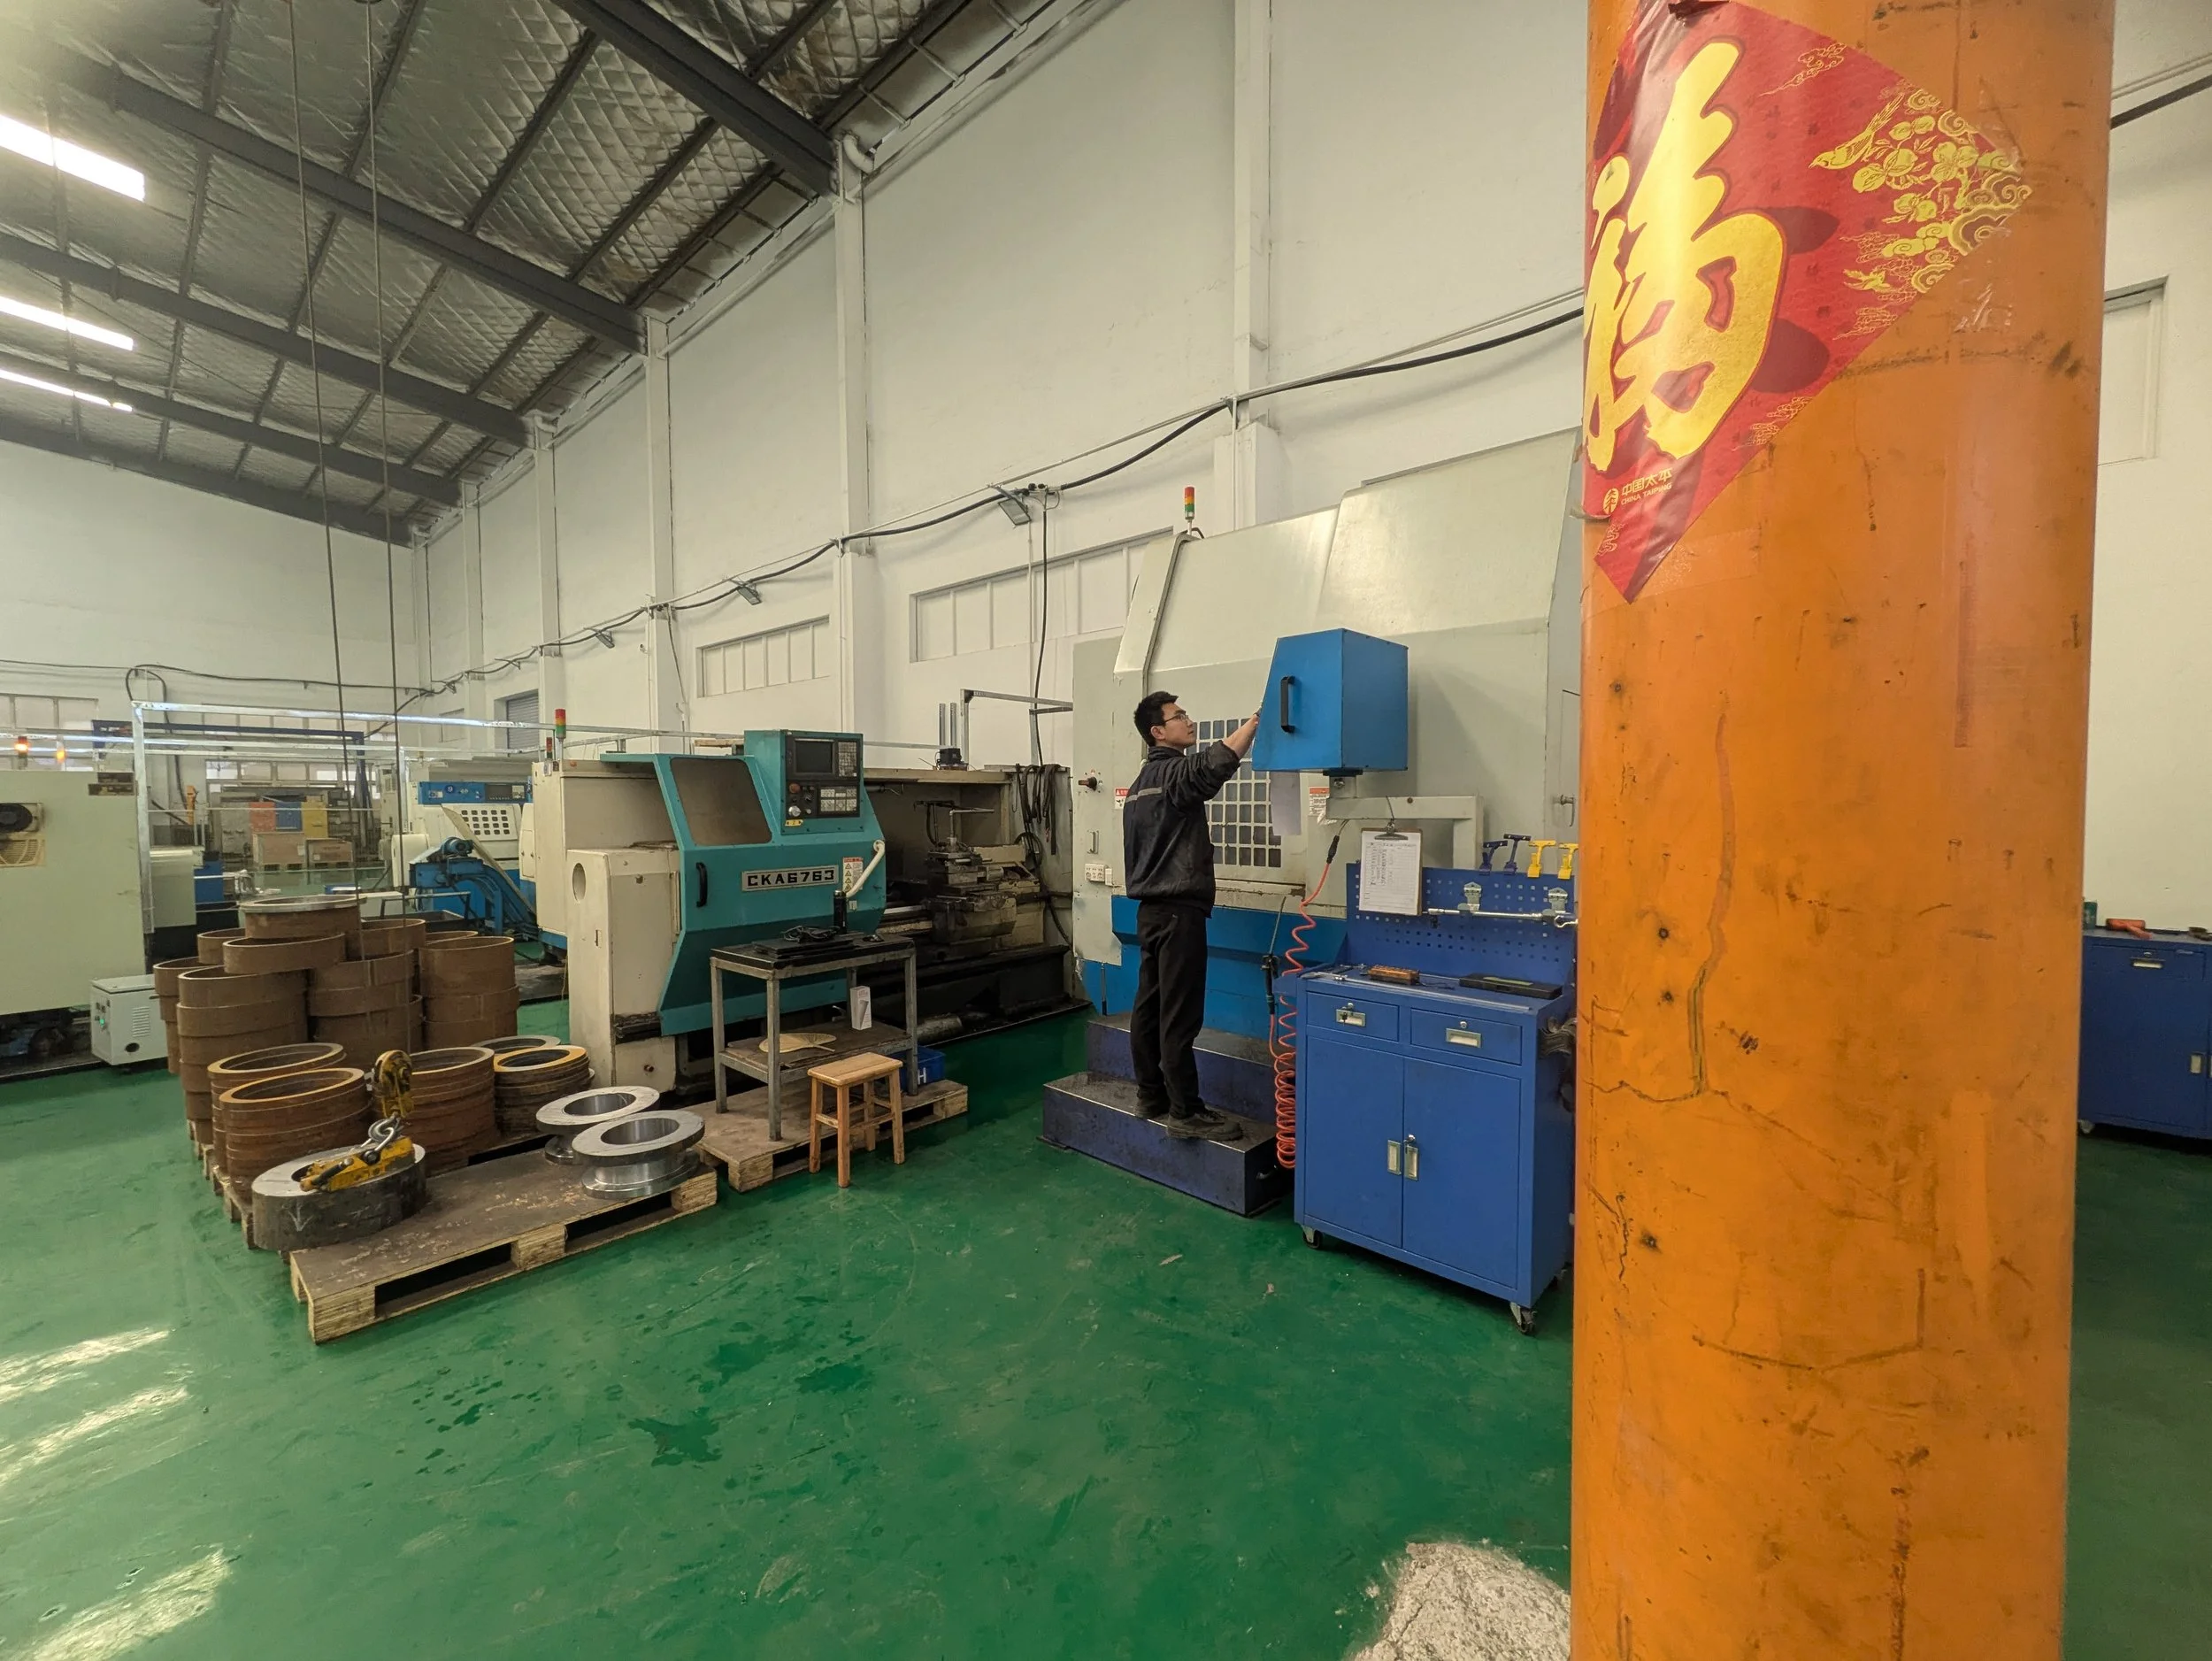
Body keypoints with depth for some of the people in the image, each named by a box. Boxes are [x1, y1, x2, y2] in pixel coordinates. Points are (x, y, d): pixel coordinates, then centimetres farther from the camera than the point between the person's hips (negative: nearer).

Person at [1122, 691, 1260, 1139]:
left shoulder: (1143, 780, 18)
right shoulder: (1174, 773, -11)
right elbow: (1215, 764, -34)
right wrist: (1258, 718, -29)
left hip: (1152, 909, 10)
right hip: (1178, 912, -10)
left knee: (1150, 1005, 12)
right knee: (1180, 1015, -6)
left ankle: (1151, 1095, 20)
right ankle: (1186, 1112, 0)